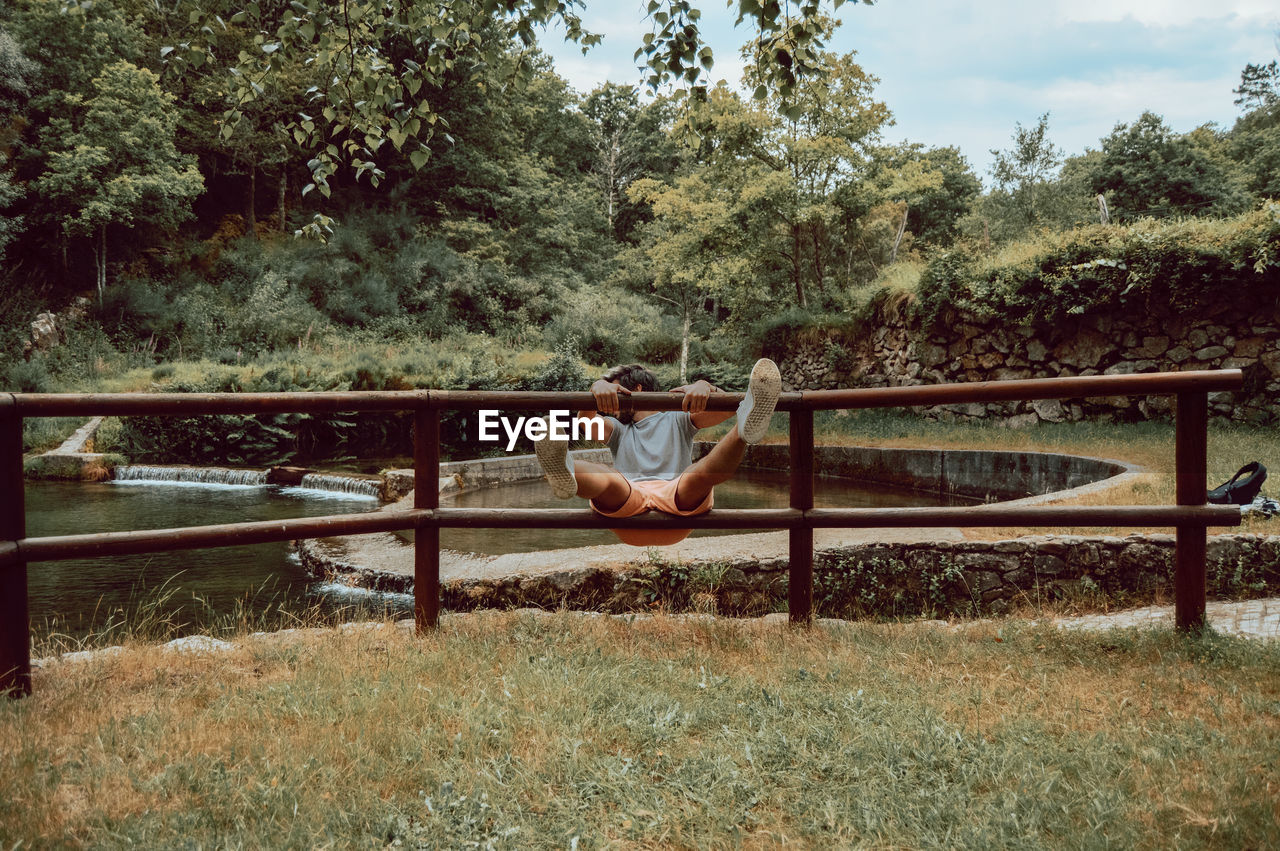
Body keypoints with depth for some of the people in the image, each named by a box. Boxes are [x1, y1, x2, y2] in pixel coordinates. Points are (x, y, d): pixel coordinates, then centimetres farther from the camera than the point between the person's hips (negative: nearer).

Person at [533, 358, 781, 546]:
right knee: (608, 479, -35)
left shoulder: (677, 420, 30)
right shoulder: (618, 429, 37)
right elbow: (586, 420, 12)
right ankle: (563, 474, -67)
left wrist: (705, 387, -13)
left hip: (677, 500, -1)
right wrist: (598, 388, -12)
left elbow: (726, 409, 11)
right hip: (626, 502, 1)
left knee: (700, 474, -34)